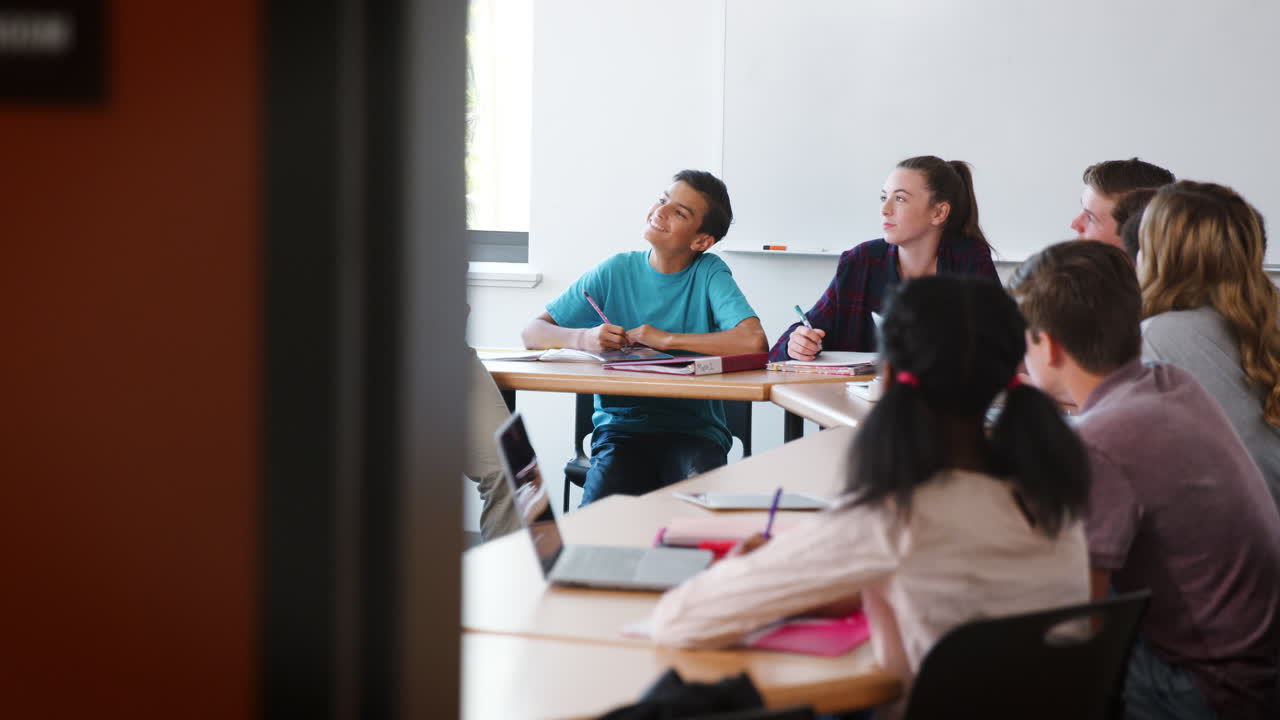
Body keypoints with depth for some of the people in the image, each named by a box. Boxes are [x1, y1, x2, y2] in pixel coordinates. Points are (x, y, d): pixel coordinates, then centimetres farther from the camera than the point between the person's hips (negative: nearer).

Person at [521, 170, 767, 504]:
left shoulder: (709, 273, -2)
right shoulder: (617, 271, 5)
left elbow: (755, 342, -20)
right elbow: (533, 332, 5)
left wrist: (665, 339, -15)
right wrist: (584, 338, -17)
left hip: (693, 430, -1)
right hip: (620, 426, 1)